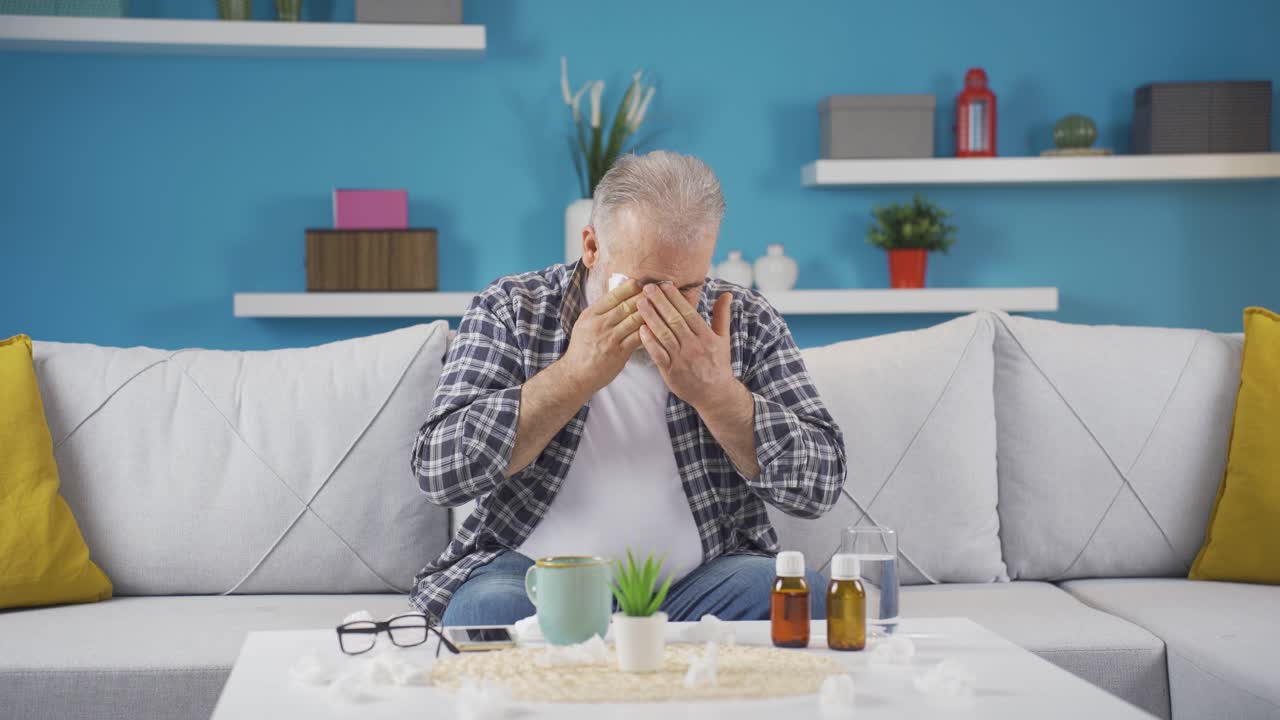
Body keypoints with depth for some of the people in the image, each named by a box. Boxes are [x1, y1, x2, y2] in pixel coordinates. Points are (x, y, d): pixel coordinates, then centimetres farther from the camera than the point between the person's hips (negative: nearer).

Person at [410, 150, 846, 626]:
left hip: (698, 581, 3)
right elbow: (437, 470, -11)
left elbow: (819, 485, -4)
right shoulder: (510, 312, -1)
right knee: (489, 606, -34)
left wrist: (715, 391, -18)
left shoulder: (747, 322, 3)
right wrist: (575, 375, -17)